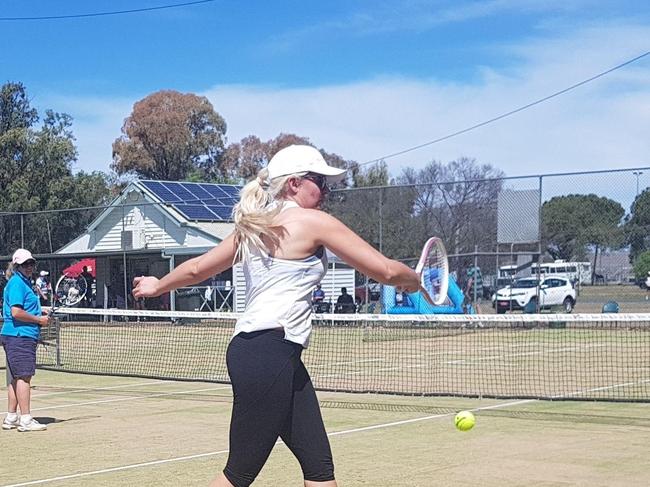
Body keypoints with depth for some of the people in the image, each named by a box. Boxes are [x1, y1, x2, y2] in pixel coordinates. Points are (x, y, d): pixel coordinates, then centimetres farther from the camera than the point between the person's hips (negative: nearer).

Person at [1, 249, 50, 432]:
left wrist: (39, 313, 13)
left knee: (15, 378, 13)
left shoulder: (24, 282, 20)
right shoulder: (16, 283, -12)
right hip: (19, 336, -11)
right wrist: (38, 319, -12)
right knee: (24, 376, -11)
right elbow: (16, 312, -21)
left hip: (25, 336, 11)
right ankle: (26, 420, -12)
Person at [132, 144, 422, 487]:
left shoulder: (253, 227, 17)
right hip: (268, 352, -9)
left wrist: (158, 285, 43)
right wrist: (411, 280, 18)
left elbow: (197, 268, 24)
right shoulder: (313, 222, -4)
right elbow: (385, 270, -3)